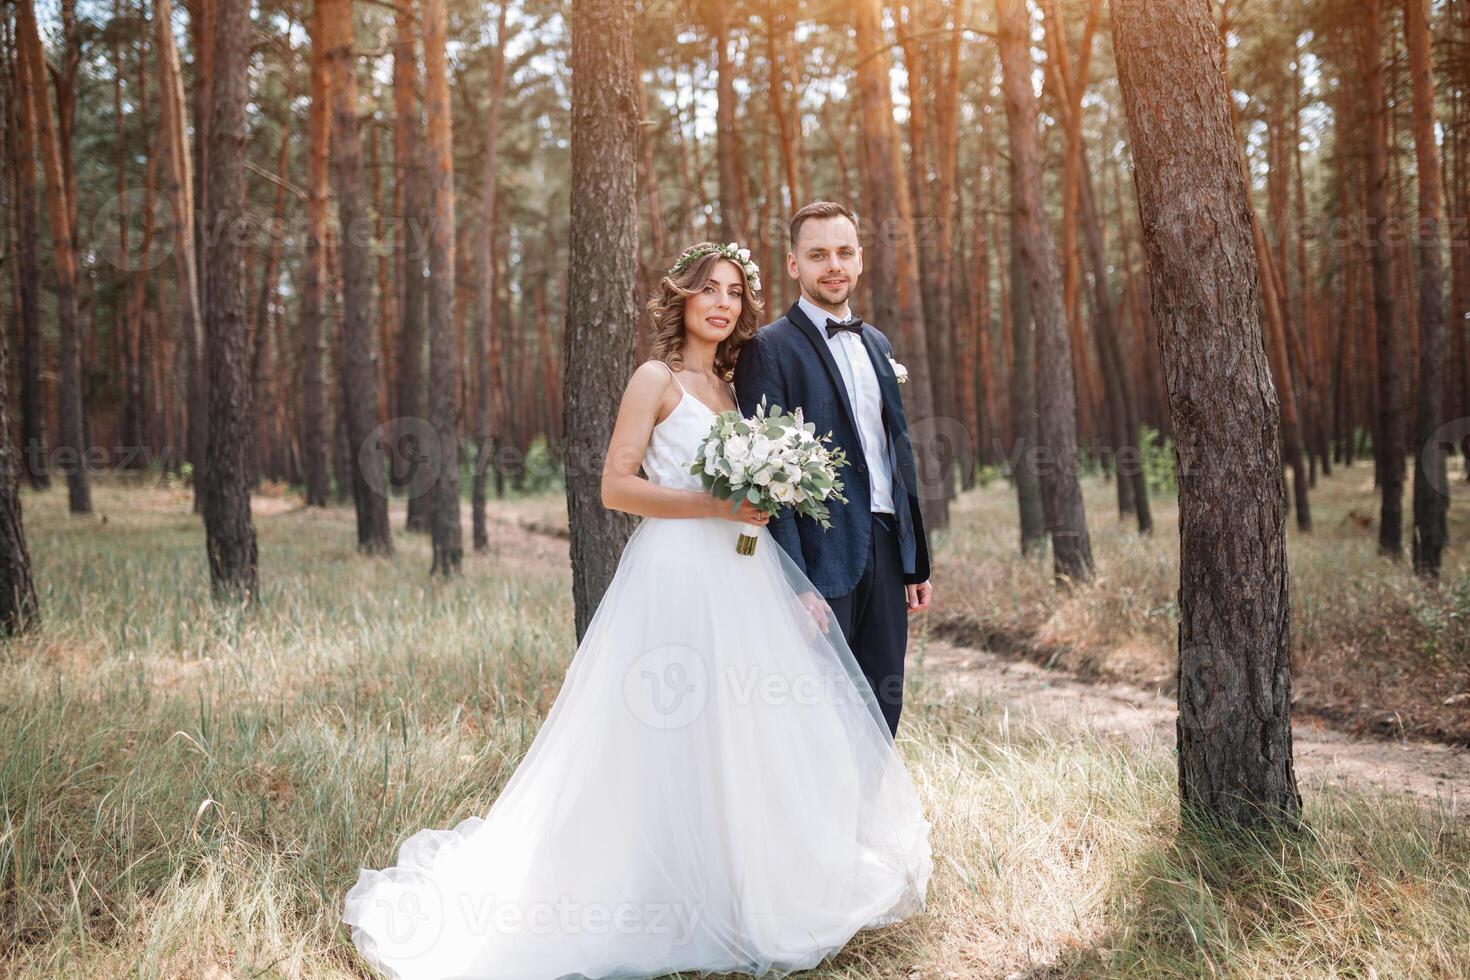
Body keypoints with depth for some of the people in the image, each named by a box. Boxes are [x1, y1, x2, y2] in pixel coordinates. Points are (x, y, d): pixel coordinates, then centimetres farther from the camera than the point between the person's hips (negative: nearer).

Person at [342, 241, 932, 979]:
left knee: (746, 740, 11)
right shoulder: (656, 379, -4)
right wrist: (714, 505, -18)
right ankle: (673, 909, 11)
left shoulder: (729, 386, 17)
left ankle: (746, 897, 26)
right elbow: (616, 486, -11)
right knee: (673, 743, -3)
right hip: (676, 575, -7)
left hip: (739, 579, 8)